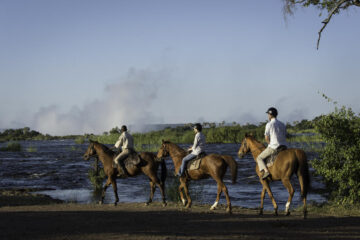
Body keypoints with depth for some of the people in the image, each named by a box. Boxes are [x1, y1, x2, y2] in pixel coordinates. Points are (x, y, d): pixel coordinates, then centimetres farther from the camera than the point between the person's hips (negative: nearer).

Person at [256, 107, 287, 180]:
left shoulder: (269, 124, -8)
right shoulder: (282, 125, 12)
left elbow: (266, 138, -9)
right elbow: (285, 137, 15)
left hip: (273, 148, -6)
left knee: (259, 158, 6)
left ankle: (266, 171, -16)